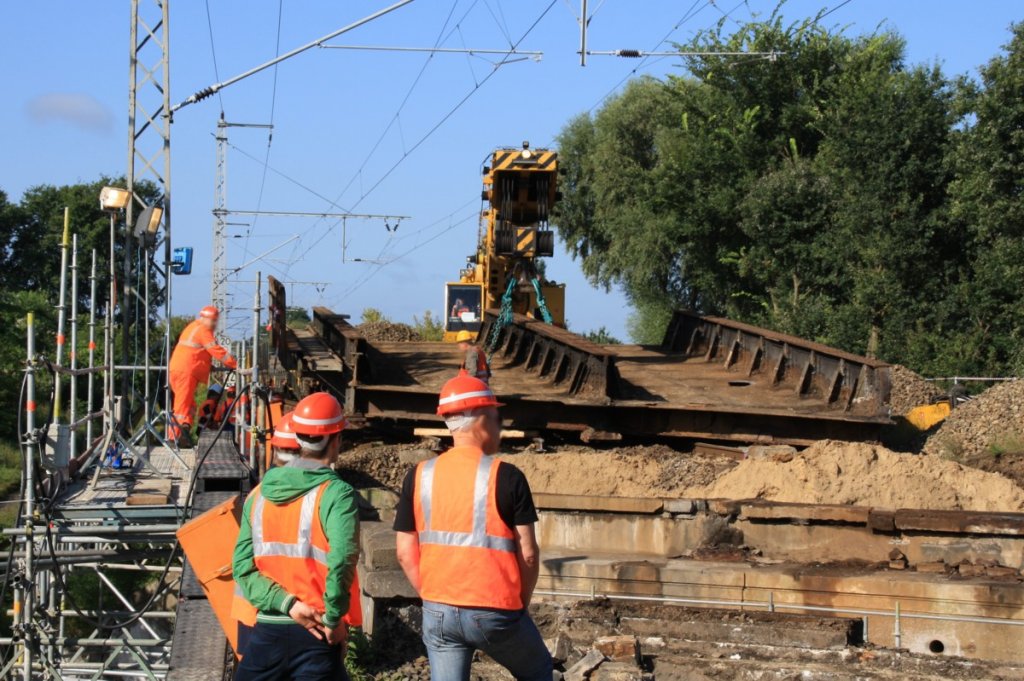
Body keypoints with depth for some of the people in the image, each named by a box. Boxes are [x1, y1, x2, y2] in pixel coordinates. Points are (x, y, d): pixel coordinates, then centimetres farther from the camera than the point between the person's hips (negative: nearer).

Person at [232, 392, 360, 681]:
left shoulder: (259, 494, 6)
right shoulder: (336, 494, -10)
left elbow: (242, 567, -2)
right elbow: (341, 562, -22)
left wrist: (286, 603, -9)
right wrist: (333, 619, -11)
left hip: (267, 631, 5)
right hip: (315, 636, -4)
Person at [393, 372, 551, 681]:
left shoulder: (419, 477, 3)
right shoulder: (506, 477, -8)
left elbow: (405, 553, 4)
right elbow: (528, 553, -7)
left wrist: (434, 597, 15)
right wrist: (521, 602, 8)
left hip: (439, 613, 3)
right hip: (494, 613, -3)